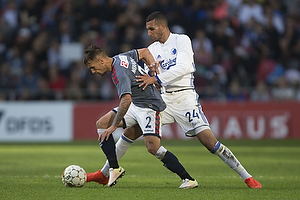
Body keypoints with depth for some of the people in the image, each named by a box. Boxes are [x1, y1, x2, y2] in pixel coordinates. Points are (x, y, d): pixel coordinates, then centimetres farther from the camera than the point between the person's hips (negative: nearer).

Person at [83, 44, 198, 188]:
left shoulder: (119, 73, -26)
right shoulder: (120, 57, 4)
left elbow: (126, 100, -39)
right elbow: (144, 52, 18)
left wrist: (114, 126, -36)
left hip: (149, 107, -11)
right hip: (135, 105, 11)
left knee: (153, 147, -21)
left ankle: (188, 179, -13)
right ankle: (114, 168, 3)